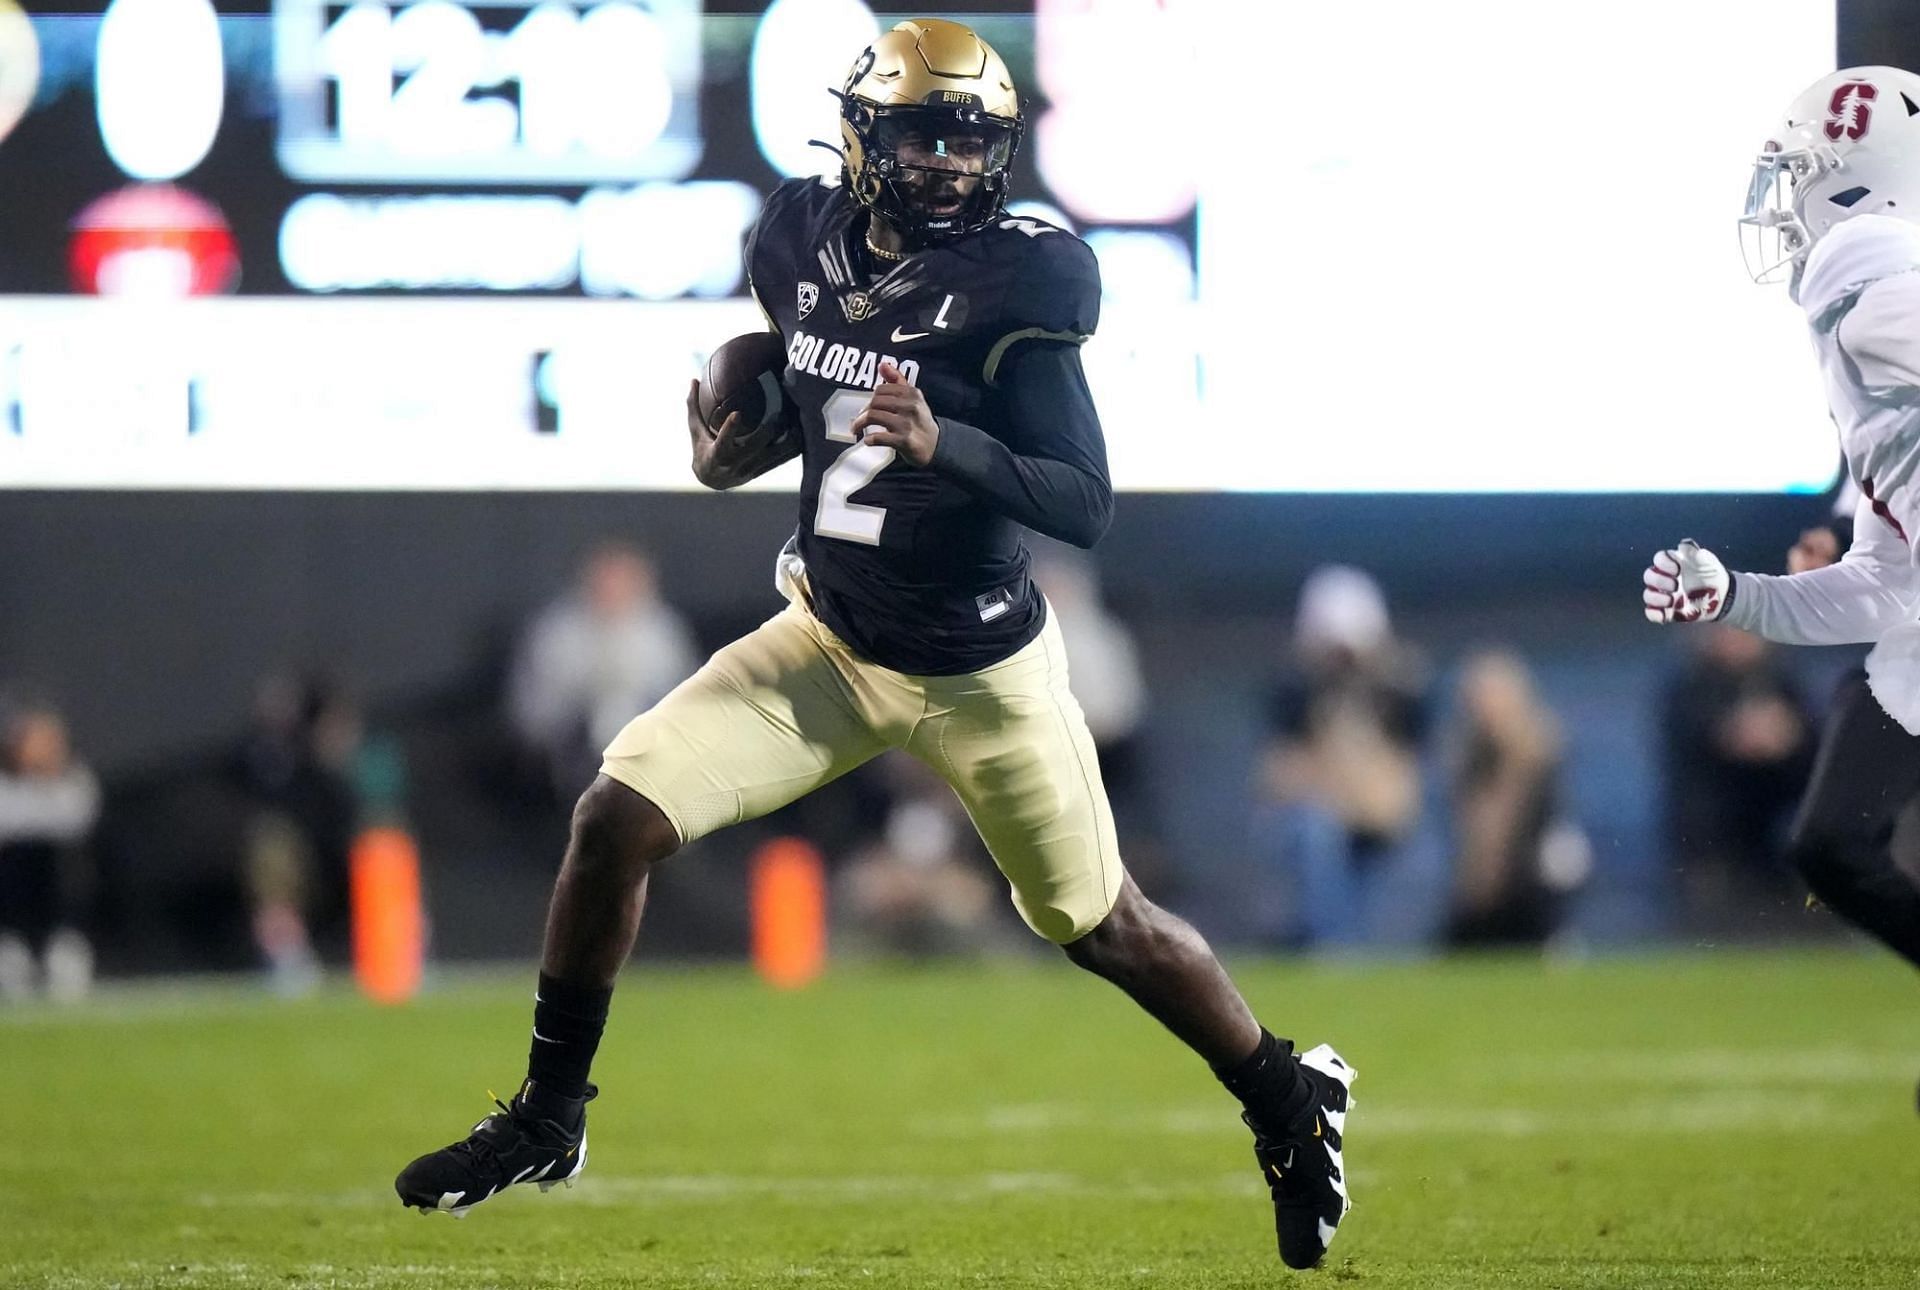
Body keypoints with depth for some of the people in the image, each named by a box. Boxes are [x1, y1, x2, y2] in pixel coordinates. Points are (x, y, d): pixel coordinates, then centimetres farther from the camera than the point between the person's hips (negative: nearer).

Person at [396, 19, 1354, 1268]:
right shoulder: (804, 241, -4)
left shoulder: (1011, 283, -20)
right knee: (618, 814, -9)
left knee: (1101, 923, 9)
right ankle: (548, 1118, 7)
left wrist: (942, 443, -37)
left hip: (979, 672, -4)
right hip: (830, 641, 4)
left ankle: (1291, 1102, 34)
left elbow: (1088, 507, -22)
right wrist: (736, 452, -6)